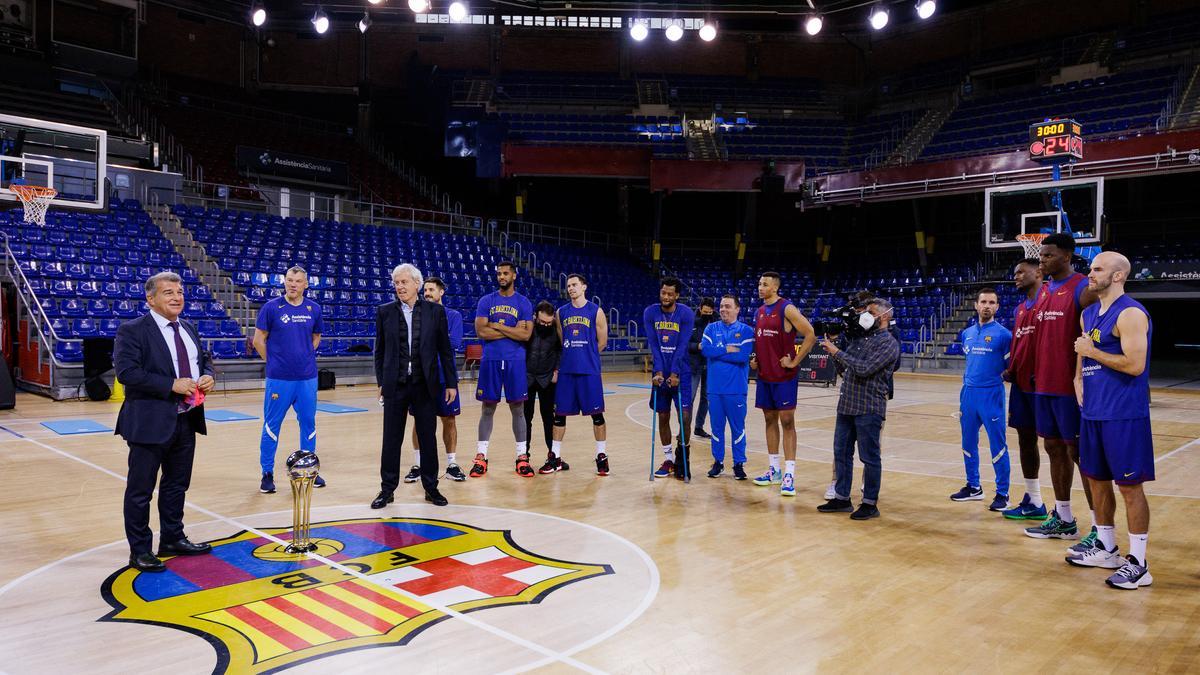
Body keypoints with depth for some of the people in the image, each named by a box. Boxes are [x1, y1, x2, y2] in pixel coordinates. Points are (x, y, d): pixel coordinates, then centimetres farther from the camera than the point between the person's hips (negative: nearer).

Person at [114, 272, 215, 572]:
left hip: (186, 421, 7)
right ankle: (139, 551, 16)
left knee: (177, 485, 18)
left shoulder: (188, 329, 12)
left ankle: (172, 539, 32)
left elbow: (204, 359, 21)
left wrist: (207, 376, -2)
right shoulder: (132, 330, -10)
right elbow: (126, 372, -20)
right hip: (150, 422, -7)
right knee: (140, 490, 4)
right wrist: (172, 385, -23)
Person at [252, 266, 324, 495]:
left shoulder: (314, 309, 4)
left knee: (308, 423, 10)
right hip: (279, 378, -3)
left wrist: (305, 355, 9)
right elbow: (259, 340, 0)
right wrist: (273, 361, 2)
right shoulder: (271, 307, -5)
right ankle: (267, 474, 15)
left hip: (307, 377, 3)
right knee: (272, 425, 4)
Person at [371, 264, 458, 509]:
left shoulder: (435, 311, 1)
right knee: (391, 439, 6)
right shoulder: (385, 311, 2)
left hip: (425, 385, 0)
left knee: (428, 438, 7)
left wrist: (451, 383, 1)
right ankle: (387, 489, 18)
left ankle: (431, 488, 20)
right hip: (395, 385, 0)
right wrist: (381, 382, 5)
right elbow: (380, 350, 7)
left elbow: (445, 349, 2)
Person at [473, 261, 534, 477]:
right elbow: (481, 331, -8)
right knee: (488, 408, 5)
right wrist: (512, 330, -9)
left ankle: (522, 457, 12)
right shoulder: (486, 301, 4)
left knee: (517, 408, 5)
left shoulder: (523, 303, 3)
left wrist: (497, 326, -10)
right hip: (490, 360, 0)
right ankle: (481, 456, 11)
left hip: (515, 361, 0)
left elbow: (526, 334, -9)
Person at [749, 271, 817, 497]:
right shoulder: (759, 311, 12)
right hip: (764, 375, 7)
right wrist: (755, 359, 10)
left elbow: (810, 334, -15)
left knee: (787, 421, -5)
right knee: (770, 420, 12)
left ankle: (789, 474, -2)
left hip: (783, 376, -7)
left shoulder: (787, 309, -11)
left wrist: (795, 361, -15)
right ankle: (773, 469, 21)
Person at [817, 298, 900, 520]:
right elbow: (844, 369, 17)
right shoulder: (858, 337, 15)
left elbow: (864, 368, -21)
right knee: (841, 453, 12)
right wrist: (832, 347, 4)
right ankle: (842, 498, 22)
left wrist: (837, 352, -15)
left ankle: (870, 504, 11)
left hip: (869, 408, -8)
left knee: (869, 457, 2)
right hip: (846, 404, 8)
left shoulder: (888, 343, -9)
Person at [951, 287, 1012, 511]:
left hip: (991, 394, -6)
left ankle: (1002, 494, 7)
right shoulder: (967, 333, 12)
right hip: (968, 393, 6)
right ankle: (973, 487, 25)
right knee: (968, 443, 12)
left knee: (997, 446, -2)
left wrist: (1000, 377, -12)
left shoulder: (1002, 333, -5)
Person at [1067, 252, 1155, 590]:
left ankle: (1138, 564, 7)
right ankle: (1106, 549, 29)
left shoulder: (1130, 314, -14)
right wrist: (1079, 378, 7)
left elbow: (1134, 365, -22)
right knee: (1097, 479, 15)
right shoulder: (1089, 314, 13)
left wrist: (1093, 351, -12)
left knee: (1129, 485, -2)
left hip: (1124, 415, -9)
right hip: (1093, 411, 9)